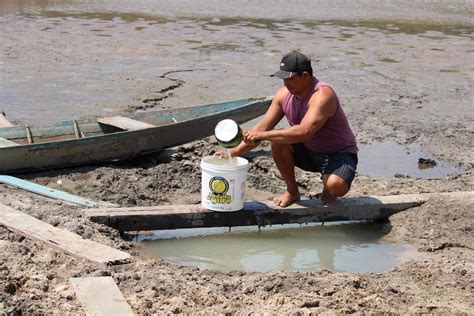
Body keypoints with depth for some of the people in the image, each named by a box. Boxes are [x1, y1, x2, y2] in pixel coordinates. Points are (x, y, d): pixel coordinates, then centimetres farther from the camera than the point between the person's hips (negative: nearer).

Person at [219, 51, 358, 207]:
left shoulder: (322, 95, -29)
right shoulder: (284, 94, -7)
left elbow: (304, 132, -41)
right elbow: (262, 127, -5)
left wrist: (262, 135, -40)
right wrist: (234, 152, -15)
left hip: (339, 154, -6)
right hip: (308, 151, 6)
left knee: (336, 185, -36)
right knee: (277, 140, -19)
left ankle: (327, 192, 4)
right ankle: (292, 191, 0)